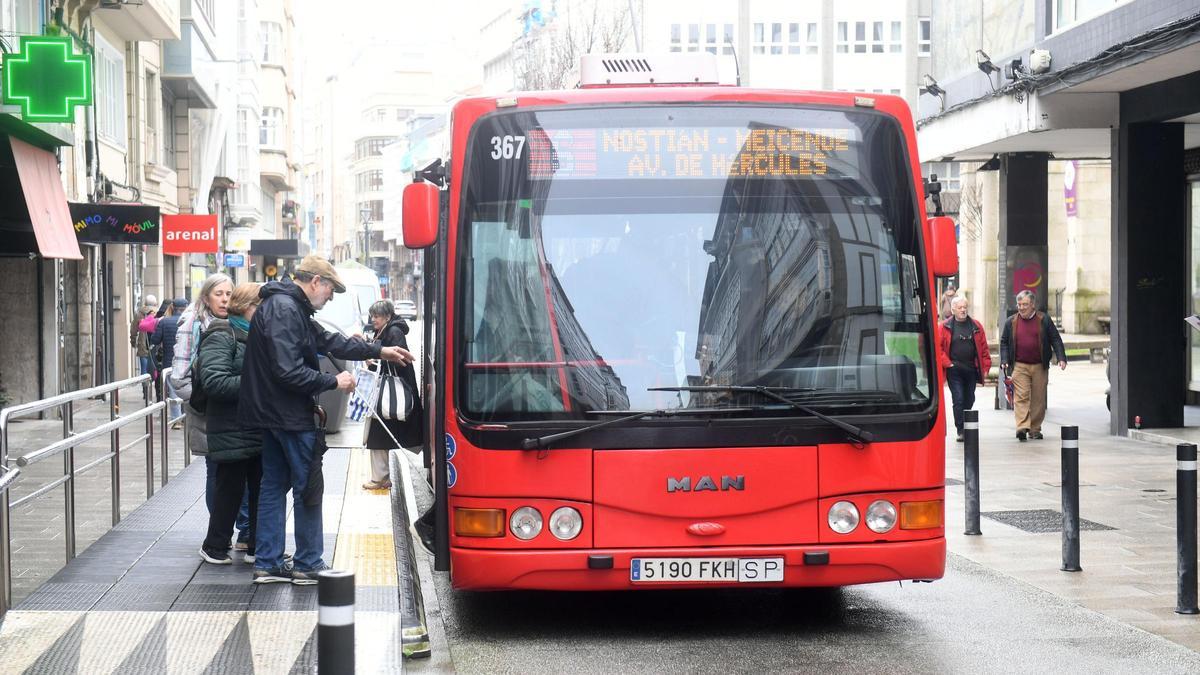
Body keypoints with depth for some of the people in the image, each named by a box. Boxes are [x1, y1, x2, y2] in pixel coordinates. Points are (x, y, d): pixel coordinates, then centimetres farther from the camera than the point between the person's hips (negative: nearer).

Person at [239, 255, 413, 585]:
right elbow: (288, 372, -25)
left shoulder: (291, 308, 14)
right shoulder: (284, 311, -19)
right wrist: (333, 382, -15)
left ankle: (267, 564, 15)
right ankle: (308, 565, 7)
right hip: (290, 416, -11)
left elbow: (330, 341, 21)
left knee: (274, 485, 12)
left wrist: (380, 351, 20)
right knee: (308, 488, 0)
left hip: (271, 413, 11)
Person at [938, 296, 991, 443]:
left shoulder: (976, 327, 8)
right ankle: (961, 431, -5)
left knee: (969, 400, 12)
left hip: (971, 369, 3)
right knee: (958, 400, -7)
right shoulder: (945, 327, -1)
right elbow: (938, 347, -4)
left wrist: (985, 367, 2)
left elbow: (983, 348, 8)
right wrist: (947, 363, -10)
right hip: (954, 369, -3)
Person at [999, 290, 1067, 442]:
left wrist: (1061, 358, -7)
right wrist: (1004, 361, -2)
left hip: (1040, 366, 0)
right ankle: (1022, 427, -20)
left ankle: (1035, 428, 13)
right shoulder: (1011, 322, 7)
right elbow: (1004, 342, 11)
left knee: (1038, 399, 4)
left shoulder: (1044, 320, 3)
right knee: (1021, 397, -12)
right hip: (1019, 366, 0)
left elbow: (1055, 339, 3)